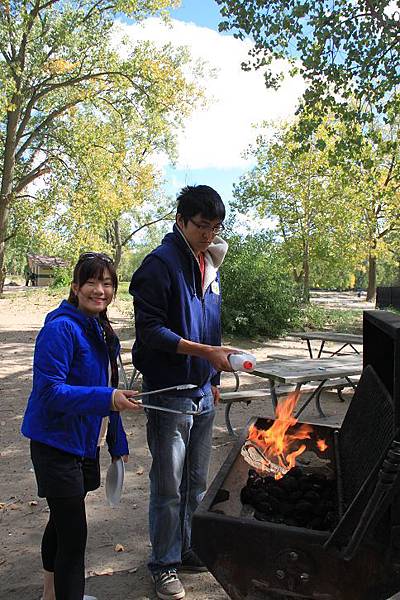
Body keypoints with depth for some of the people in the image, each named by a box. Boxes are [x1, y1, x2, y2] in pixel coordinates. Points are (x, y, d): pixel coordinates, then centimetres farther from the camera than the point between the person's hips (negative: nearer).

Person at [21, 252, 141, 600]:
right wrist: (107, 399, -35)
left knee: (62, 521, 24)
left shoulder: (102, 331, 7)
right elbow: (49, 390, -26)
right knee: (73, 534, -5)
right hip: (57, 444, -9)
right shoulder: (61, 329, -20)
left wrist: (118, 442, 15)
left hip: (85, 442, 9)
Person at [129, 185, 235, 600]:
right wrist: (206, 351, -24)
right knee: (169, 485, 5)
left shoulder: (210, 262, 11)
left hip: (202, 391, 7)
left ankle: (188, 549, 36)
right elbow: (150, 329, -19)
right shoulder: (160, 263, -14)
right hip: (169, 391, -7)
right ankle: (165, 564, 23)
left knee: (196, 481, 18)